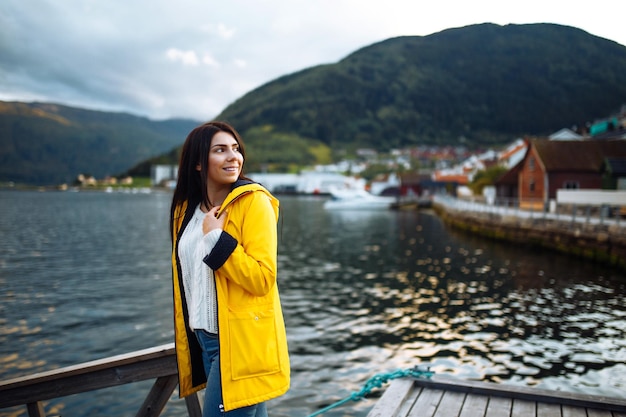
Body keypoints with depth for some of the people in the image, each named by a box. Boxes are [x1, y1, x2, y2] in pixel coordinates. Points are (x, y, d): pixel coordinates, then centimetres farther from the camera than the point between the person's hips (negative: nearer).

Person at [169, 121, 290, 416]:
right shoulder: (186, 208, 7)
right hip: (203, 338, 7)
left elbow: (262, 279, -19)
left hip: (240, 341, -6)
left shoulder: (253, 202, -13)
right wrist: (188, 336, 18)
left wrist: (216, 237, -22)